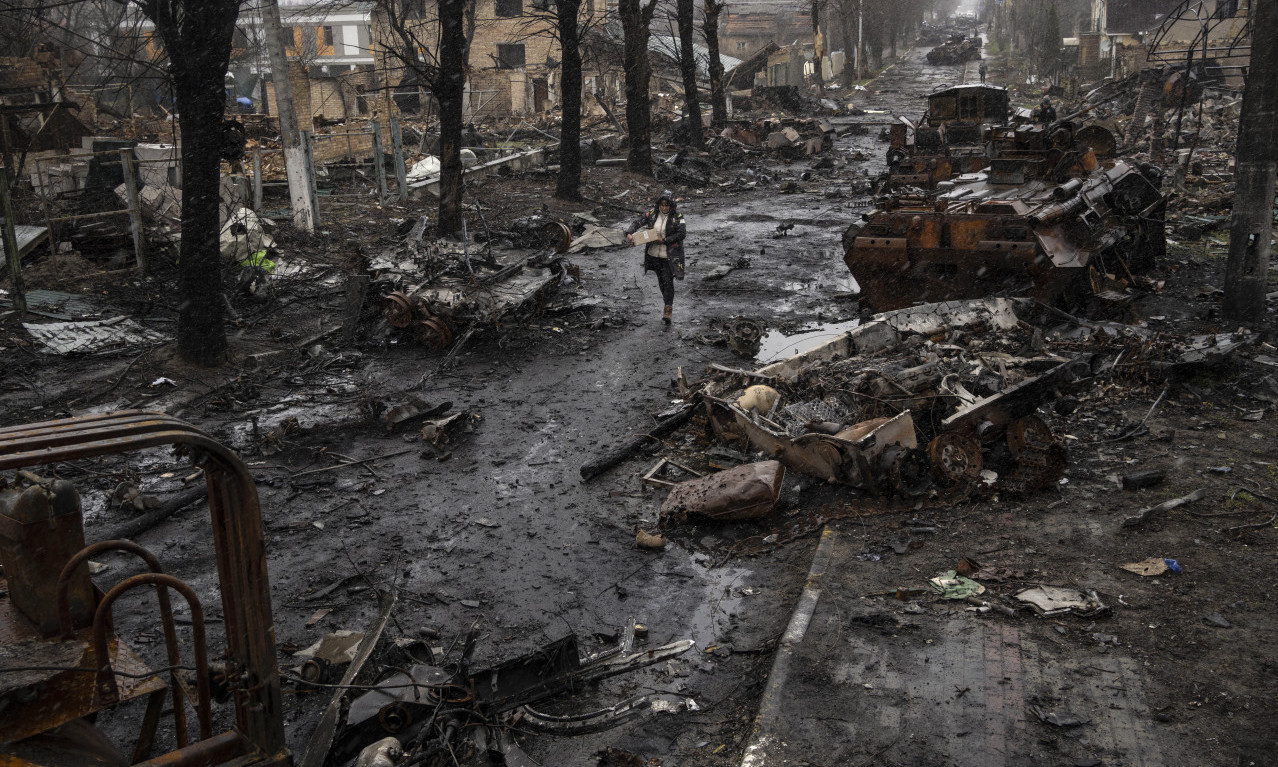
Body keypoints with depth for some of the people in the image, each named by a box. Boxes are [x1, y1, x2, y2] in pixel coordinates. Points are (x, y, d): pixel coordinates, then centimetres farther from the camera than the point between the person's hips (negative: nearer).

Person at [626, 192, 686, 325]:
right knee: (660, 280, 17)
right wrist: (629, 233, -19)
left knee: (668, 281, -9)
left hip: (669, 255, -4)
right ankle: (667, 300, 38)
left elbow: (682, 233, -18)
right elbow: (638, 223, -1)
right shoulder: (652, 214, -1)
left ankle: (668, 310, -7)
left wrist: (664, 241, -21)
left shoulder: (677, 216, -11)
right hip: (654, 253, 4)